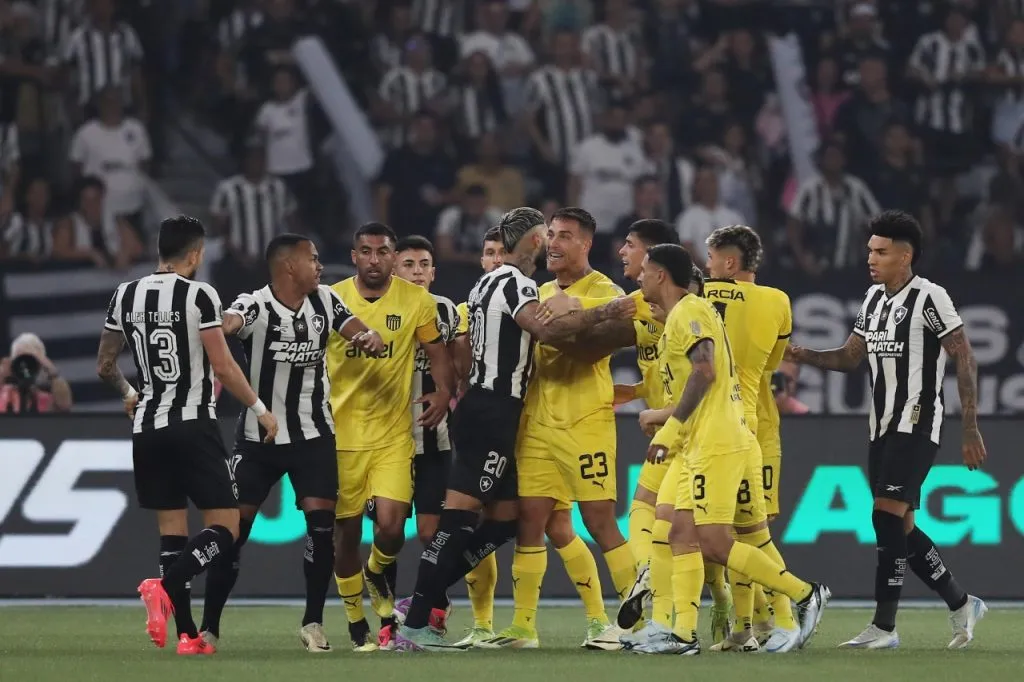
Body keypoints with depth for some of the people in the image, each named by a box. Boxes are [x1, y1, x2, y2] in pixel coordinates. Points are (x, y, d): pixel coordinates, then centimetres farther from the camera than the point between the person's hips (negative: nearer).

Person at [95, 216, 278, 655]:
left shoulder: (125, 297, 7)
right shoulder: (199, 295, -9)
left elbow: (104, 366, 15)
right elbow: (223, 368, -10)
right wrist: (260, 409, 3)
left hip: (147, 428, 6)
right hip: (193, 425, -6)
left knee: (172, 531, 10)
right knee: (224, 528, -2)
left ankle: (188, 635, 6)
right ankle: (164, 586, -26)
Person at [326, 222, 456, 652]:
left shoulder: (417, 301, -1)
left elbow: (437, 353, 10)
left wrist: (444, 392, -7)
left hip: (394, 434, -1)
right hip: (341, 433, 1)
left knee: (392, 525, -14)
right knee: (346, 531, 4)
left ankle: (377, 573, 22)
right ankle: (356, 625, 20)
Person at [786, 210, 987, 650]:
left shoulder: (930, 299, -12)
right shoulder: (874, 298, 12)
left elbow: (965, 360, -11)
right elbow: (850, 357, 17)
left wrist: (970, 430, -14)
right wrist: (803, 356, 0)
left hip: (916, 427, -8)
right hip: (881, 427, 8)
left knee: (888, 516, -15)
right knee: (899, 528, 8)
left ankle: (884, 626, -12)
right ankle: (961, 605, 22)